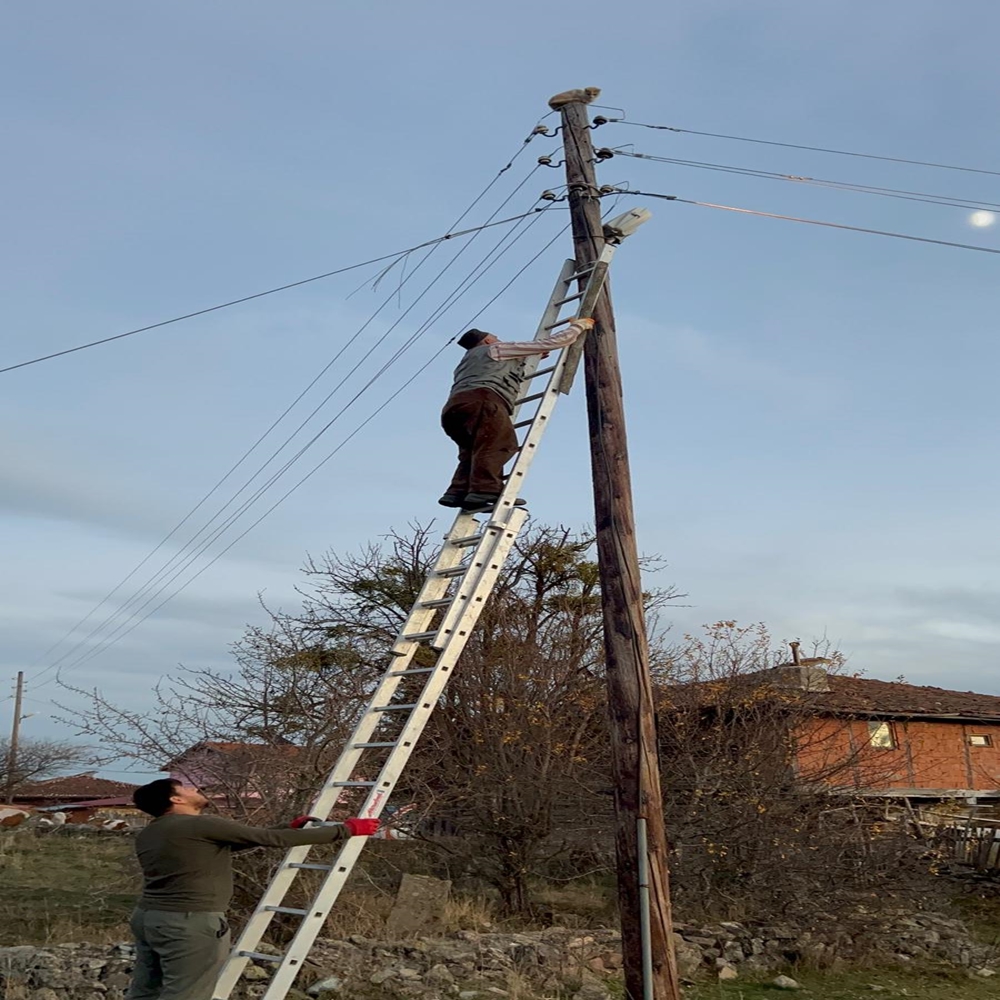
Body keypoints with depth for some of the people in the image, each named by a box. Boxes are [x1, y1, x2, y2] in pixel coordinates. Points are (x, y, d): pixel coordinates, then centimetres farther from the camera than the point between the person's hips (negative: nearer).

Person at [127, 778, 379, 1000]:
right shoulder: (203, 826, -14)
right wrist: (345, 830, -7)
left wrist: (290, 830, 20)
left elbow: (223, 846, 19)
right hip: (191, 923, -9)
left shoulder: (146, 836, 13)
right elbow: (273, 839, -14)